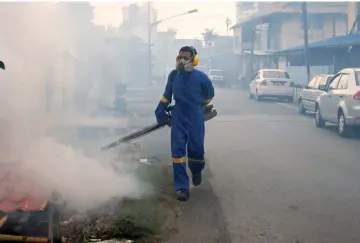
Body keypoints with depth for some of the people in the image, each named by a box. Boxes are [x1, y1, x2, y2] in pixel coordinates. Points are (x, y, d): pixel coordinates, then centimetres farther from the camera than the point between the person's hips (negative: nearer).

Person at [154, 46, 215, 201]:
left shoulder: (201, 77, -11)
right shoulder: (173, 75, -2)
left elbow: (209, 95, 7)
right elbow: (167, 95, 11)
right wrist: (160, 111, 6)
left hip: (196, 119, -2)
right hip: (178, 118, 2)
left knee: (196, 149, 6)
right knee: (178, 150, -5)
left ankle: (196, 171, 42)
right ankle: (182, 187, -2)